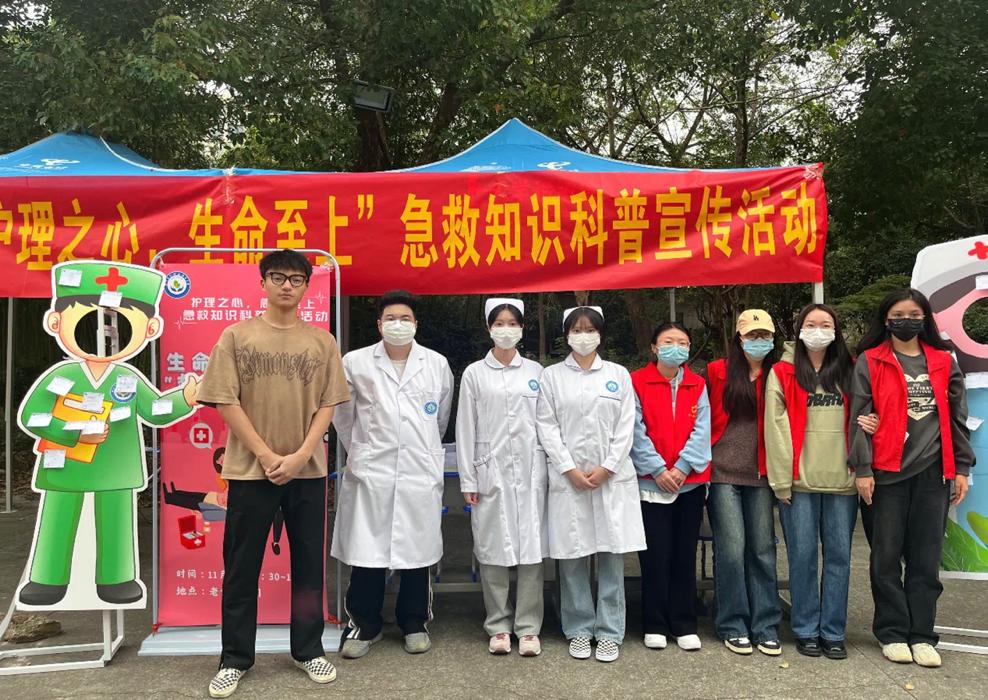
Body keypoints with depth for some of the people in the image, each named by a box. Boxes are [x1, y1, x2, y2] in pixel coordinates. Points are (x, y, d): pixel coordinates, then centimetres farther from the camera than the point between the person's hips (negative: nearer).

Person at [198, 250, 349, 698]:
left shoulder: (321, 341, 5)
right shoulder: (236, 336, 0)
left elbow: (327, 405, 3)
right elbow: (226, 402, -5)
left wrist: (300, 455, -10)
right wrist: (266, 456, -11)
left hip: (308, 471, 2)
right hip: (250, 469, -1)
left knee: (309, 563, 10)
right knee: (241, 567, 6)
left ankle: (308, 650, 25)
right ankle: (235, 658, 19)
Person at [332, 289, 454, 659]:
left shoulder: (437, 364, 5)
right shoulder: (355, 362, 0)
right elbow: (342, 414, 13)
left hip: (421, 472, 1)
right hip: (370, 472, -1)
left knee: (417, 550, 8)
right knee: (366, 550, 3)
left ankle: (414, 622, 25)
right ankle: (364, 624, 20)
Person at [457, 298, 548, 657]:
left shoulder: (536, 371, 9)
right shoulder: (474, 373, 5)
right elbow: (466, 428, 3)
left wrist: (551, 467, 2)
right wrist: (468, 481, -1)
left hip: (530, 469, 1)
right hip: (491, 469, -1)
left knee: (531, 547, 0)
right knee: (493, 549, 3)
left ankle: (528, 627, 10)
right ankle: (499, 626, 15)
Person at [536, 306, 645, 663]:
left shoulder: (618, 375, 9)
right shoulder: (552, 375, 6)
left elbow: (625, 427, 3)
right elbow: (547, 426, 1)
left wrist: (606, 468, -7)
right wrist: (570, 469, -8)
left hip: (612, 477, 1)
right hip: (568, 477, 0)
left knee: (612, 554, 2)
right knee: (572, 556, 3)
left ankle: (609, 633, 12)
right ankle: (578, 631, 16)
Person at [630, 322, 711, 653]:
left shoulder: (698, 385, 9)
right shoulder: (637, 382, -2)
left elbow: (701, 430, 0)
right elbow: (636, 431, -7)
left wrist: (682, 466, -12)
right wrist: (657, 469, -14)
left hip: (691, 482, 3)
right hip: (650, 482, -3)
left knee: (685, 555, 9)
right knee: (655, 556, 2)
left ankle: (685, 625, 19)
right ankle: (654, 626, 14)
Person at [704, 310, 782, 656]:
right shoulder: (717, 372, 3)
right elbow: (705, 420, 6)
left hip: (760, 474, 2)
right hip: (723, 472, -2)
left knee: (763, 549, 5)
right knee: (731, 549, -2)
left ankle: (765, 626, 15)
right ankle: (732, 626, 11)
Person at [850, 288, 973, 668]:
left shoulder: (943, 362, 11)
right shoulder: (870, 362, 2)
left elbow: (957, 417, 13)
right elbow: (860, 418, -3)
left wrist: (961, 467, 8)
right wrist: (862, 469, -9)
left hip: (932, 470, 3)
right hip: (886, 472, -2)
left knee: (926, 557, 6)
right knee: (887, 555, 4)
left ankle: (922, 636, 15)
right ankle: (892, 633, 15)